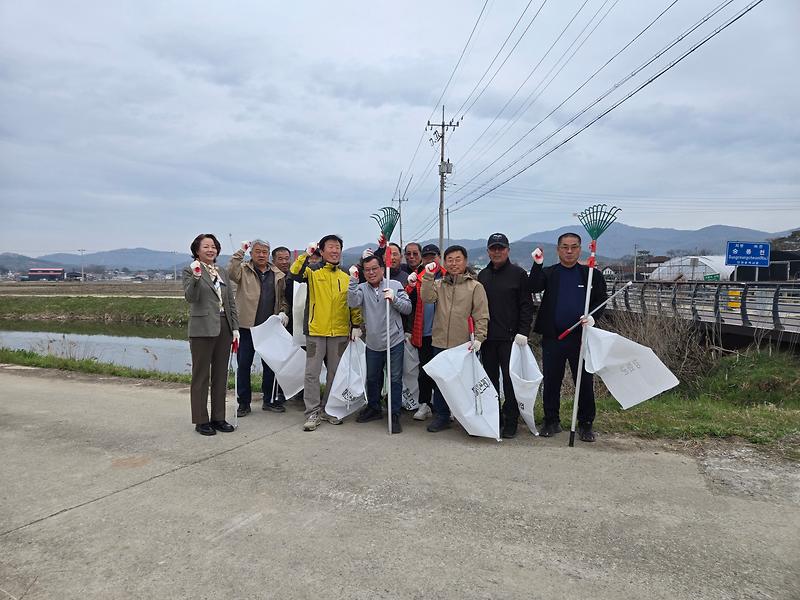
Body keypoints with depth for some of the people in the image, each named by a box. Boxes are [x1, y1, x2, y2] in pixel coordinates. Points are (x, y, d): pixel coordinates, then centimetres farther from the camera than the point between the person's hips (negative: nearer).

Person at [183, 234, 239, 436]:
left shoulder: (221, 273, 15)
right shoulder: (190, 271, -1)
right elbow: (190, 297, -16)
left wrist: (235, 327, 9)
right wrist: (196, 277, -30)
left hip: (224, 328, 6)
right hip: (203, 329, -6)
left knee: (221, 375, 10)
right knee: (201, 376, 2)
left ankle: (218, 418, 20)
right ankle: (201, 421, 10)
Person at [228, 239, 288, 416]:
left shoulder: (277, 274, 10)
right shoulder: (244, 270, 1)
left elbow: (282, 297, 16)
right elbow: (231, 273, -21)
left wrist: (283, 312, -1)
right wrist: (240, 251, -19)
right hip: (247, 326, -3)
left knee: (270, 364, 10)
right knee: (244, 365, 3)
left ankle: (268, 400, 24)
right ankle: (243, 403, 14)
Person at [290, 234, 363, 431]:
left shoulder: (346, 278, 10)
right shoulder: (313, 272, 2)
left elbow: (354, 304, 11)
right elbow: (295, 273, -17)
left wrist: (356, 325, 2)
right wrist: (306, 254, -17)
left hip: (340, 332, 3)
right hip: (316, 330, -3)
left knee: (335, 373, 10)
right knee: (312, 373, 0)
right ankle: (312, 413, 10)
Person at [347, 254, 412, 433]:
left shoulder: (394, 285, -3)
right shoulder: (362, 288, 1)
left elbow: (408, 308, -5)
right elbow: (353, 303, -18)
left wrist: (394, 299, -21)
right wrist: (353, 280, -23)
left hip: (394, 341, -3)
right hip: (373, 343, 3)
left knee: (395, 379, 1)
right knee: (372, 378, 19)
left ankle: (394, 415, 14)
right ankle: (374, 408, 38)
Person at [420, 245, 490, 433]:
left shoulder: (475, 286, 0)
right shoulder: (438, 284, 10)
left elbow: (482, 316, -4)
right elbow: (426, 297, -7)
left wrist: (479, 338, -13)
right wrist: (428, 277, -14)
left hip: (465, 344, -3)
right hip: (440, 343, 3)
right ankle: (442, 416, 25)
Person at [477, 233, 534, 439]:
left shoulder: (518, 273, 0)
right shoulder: (482, 275, 13)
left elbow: (526, 305, -3)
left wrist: (523, 332, -12)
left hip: (510, 337, -4)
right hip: (487, 337, 5)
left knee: (511, 381, -1)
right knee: (490, 380, 10)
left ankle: (510, 422, 8)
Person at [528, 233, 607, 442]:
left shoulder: (592, 274, 7)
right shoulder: (548, 273, 6)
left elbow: (602, 299, 6)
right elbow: (534, 288, -11)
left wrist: (592, 317, -11)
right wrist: (537, 264, -21)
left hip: (581, 336, 0)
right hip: (552, 336, 1)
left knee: (584, 382, 6)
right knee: (551, 381, 8)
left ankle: (585, 424, 19)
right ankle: (551, 421, 22)